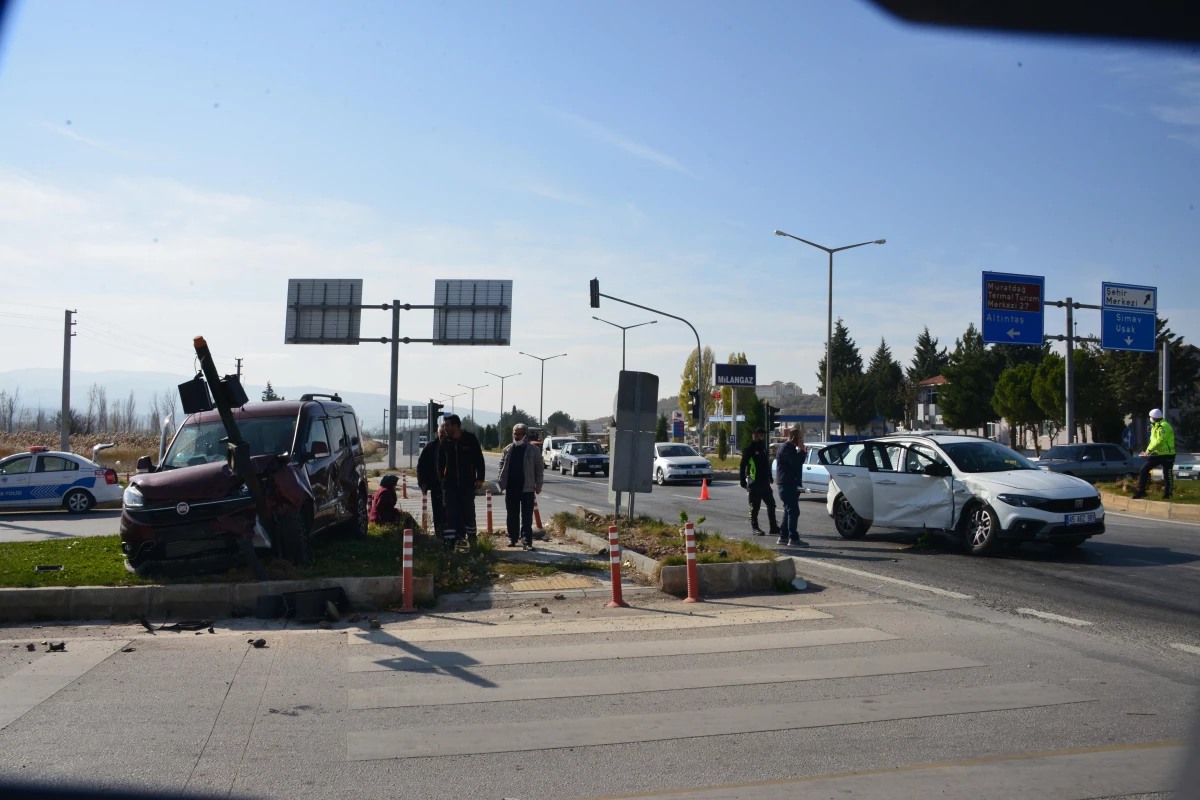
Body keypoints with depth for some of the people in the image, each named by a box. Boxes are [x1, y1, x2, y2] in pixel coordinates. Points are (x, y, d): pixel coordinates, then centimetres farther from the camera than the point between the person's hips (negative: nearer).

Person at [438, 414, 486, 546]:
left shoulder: (470, 439, -4)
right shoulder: (445, 442, 5)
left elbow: (479, 460, -1)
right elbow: (440, 461, 16)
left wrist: (480, 478, -4)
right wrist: (441, 476, 5)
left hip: (467, 482, -2)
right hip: (450, 483, 3)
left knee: (469, 511, 4)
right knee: (450, 512, 1)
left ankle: (471, 536, 18)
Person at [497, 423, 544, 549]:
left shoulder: (533, 450, -2)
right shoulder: (508, 450, 8)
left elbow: (539, 468, 0)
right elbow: (502, 466, 13)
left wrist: (538, 485, -4)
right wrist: (500, 481, 4)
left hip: (527, 488, -3)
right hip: (511, 488, 3)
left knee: (527, 516, -2)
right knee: (512, 515, 10)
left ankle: (527, 541, -2)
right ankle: (512, 538, 20)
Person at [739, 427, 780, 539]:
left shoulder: (764, 449, 16)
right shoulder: (750, 450, -8)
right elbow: (742, 466, -10)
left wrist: (769, 478, 16)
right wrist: (743, 481, -15)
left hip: (764, 483, 7)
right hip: (754, 484, -7)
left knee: (771, 504, 6)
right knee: (755, 506, -1)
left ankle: (774, 528, 12)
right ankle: (755, 528, 7)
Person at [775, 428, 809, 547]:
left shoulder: (790, 448, 19)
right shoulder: (786, 448, -14)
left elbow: (798, 462, 19)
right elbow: (795, 463, -23)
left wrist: (801, 451, 5)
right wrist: (801, 450, -13)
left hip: (789, 483, 11)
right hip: (787, 484, -11)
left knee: (789, 511, 14)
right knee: (793, 511, -12)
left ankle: (783, 537, 18)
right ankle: (793, 538, -13)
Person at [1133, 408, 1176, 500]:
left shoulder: (1163, 426, -18)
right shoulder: (1155, 426, 14)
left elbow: (1159, 441, -26)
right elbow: (1153, 441, 17)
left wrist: (1148, 450, -24)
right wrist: (1147, 451, 3)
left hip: (1167, 455, -9)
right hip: (1157, 454, 9)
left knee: (1168, 475, 1)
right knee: (1144, 469, -2)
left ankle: (1167, 494, 10)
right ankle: (1141, 491, 0)